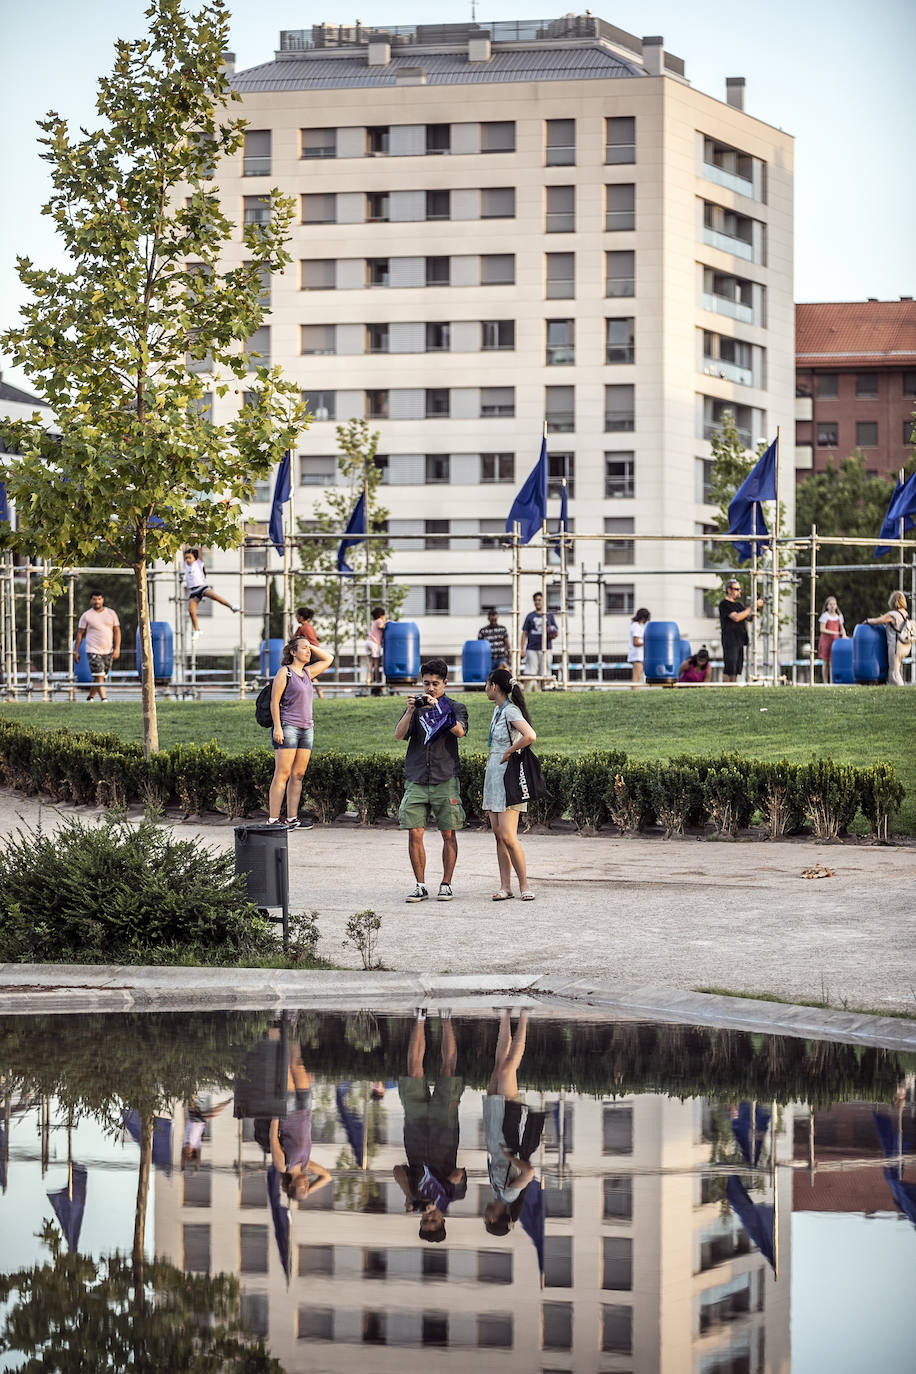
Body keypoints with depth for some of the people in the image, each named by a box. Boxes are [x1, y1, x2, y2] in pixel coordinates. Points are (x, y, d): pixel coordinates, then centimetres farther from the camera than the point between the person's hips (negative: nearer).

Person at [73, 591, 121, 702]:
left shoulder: (111, 613, 7)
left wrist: (117, 648, -3)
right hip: (93, 651, -4)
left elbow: (117, 631, 7)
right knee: (99, 676, -14)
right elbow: (80, 634, 3)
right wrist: (76, 651, 1)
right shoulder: (86, 616, 0)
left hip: (108, 651, 4)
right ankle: (104, 699, -17)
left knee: (100, 677, 10)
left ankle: (90, 697, 24)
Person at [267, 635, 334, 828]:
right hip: (288, 727, -7)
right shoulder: (285, 672, -3)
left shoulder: (307, 673, 16)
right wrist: (277, 727, -15)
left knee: (298, 775, 5)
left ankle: (292, 818, 7)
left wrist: (311, 646, 18)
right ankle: (273, 820, -11)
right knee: (282, 774, -9)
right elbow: (274, 701, -7)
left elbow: (328, 659, 29)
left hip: (307, 729, 7)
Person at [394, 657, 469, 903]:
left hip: (445, 780, -2)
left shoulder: (455, 707, 7)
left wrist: (438, 708, -21)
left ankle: (446, 884, 10)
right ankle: (420, 886, 5)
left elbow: (459, 731, -13)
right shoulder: (416, 708, 12)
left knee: (448, 834, 0)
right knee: (414, 834, -3)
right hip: (416, 780, 2)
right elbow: (399, 734, -1)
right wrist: (410, 710, -15)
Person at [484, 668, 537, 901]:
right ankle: (505, 886, 6)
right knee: (498, 834, 5)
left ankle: (524, 885, -3)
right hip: (494, 777, 9)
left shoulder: (511, 711, -15)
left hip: (508, 777, -9)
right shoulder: (498, 709, 13)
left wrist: (509, 752, -20)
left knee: (508, 837, -11)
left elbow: (530, 736, -32)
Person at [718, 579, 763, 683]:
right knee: (730, 667, -13)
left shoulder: (739, 604, 19)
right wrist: (752, 607, -16)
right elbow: (736, 617, -18)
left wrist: (757, 608, 1)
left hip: (740, 640, 8)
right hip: (730, 640, -8)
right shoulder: (724, 604, -6)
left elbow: (749, 618, 19)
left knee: (737, 667, 6)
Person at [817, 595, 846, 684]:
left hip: (835, 640, 4)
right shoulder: (825, 615, -5)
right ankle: (825, 683, 3)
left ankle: (832, 682, 1)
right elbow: (822, 629, -11)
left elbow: (842, 628, 17)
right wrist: (833, 632, -19)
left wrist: (844, 635, -3)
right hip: (826, 639, -4)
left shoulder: (839, 616, 10)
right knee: (825, 662, 0)